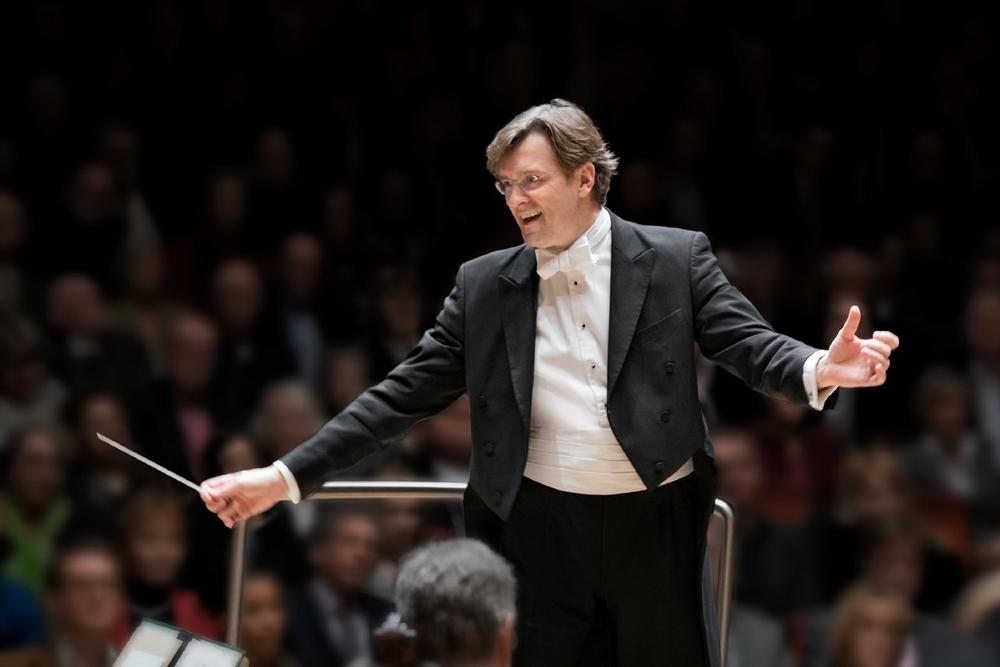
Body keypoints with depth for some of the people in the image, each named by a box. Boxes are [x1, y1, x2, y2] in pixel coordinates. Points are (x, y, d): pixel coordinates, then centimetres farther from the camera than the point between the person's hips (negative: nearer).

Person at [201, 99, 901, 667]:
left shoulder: (676, 259, 0)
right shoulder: (484, 285, 6)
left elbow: (752, 344, -8)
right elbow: (406, 394, 5)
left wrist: (821, 370, -32)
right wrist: (285, 477, -3)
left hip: (656, 524, -2)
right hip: (542, 531, 2)